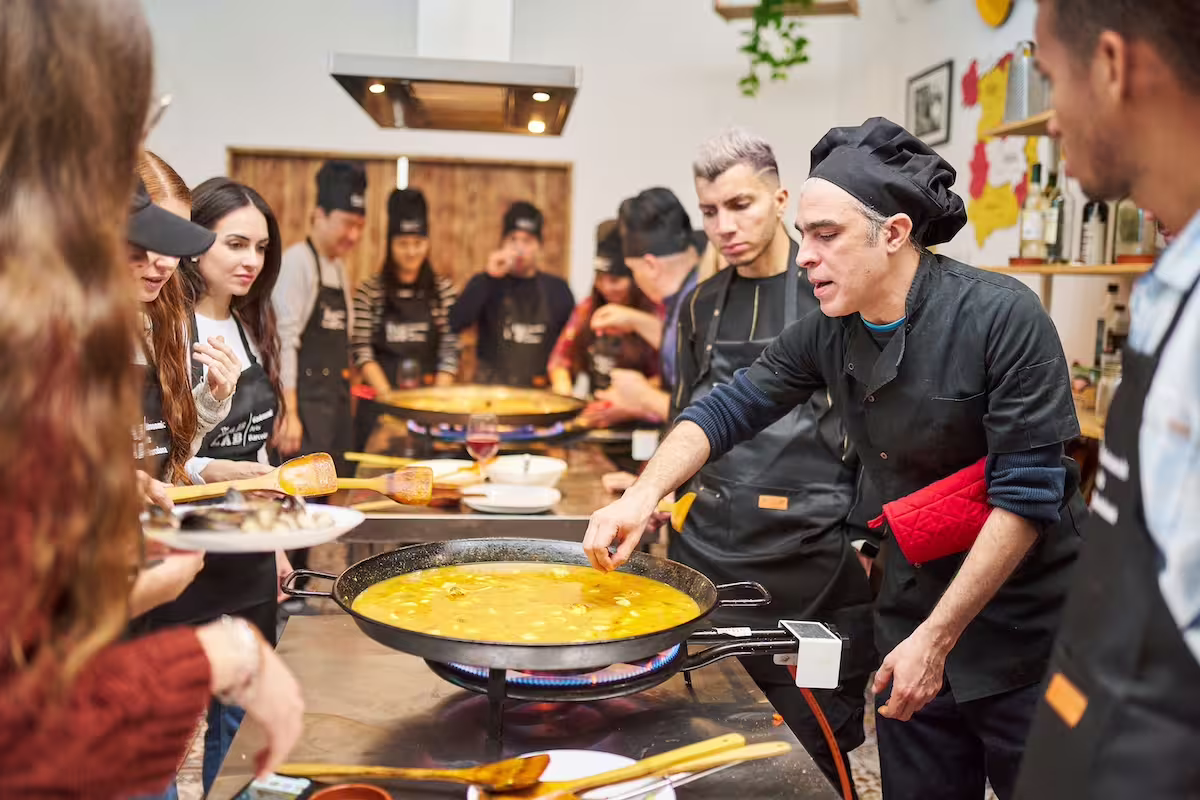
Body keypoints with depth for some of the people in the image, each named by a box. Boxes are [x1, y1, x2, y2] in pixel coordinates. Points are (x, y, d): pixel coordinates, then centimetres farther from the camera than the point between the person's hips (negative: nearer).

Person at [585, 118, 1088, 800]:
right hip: (913, 623, 5)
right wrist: (644, 495, -14)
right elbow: (729, 409, 3)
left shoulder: (1002, 316, -20)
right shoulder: (829, 333, -3)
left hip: (1024, 640, -5)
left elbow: (1029, 495, -20)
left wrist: (937, 638, -19)